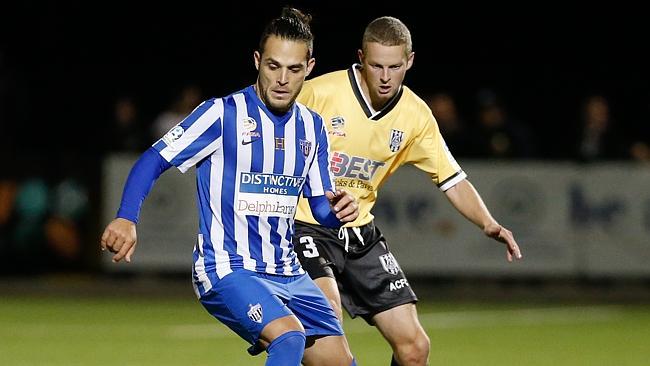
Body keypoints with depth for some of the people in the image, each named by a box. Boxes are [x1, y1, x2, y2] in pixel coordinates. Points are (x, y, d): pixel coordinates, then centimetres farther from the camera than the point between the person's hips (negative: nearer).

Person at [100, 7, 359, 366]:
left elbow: (321, 205, 15)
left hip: (286, 273, 7)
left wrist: (339, 209, -10)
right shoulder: (224, 114, -9)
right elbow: (153, 160, -9)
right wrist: (126, 219, -25)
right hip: (226, 269, -7)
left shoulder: (312, 127, 9)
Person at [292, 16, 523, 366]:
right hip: (304, 225, -5)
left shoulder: (416, 116, -2)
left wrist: (488, 224, -13)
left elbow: (453, 180, 4)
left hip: (360, 232, 5)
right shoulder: (319, 92, -15)